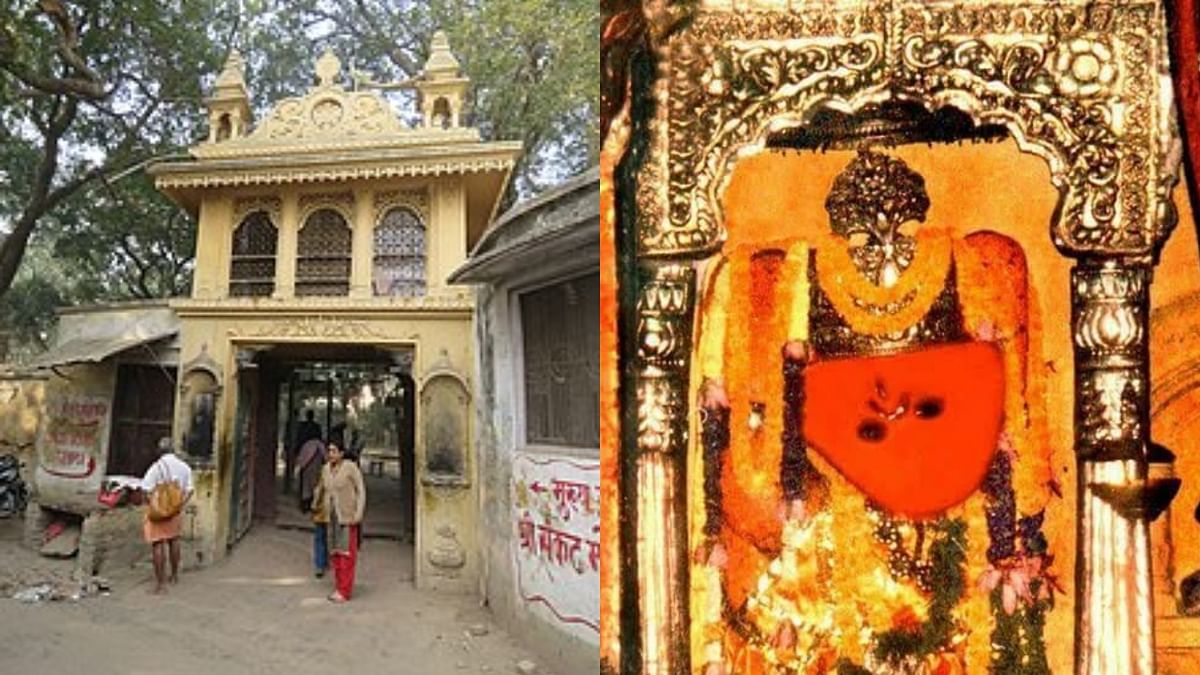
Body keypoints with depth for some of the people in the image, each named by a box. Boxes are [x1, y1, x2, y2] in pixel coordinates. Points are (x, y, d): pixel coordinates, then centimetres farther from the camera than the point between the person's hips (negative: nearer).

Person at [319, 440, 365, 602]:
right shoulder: (326, 469, 7)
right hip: (332, 516, 6)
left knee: (346, 553, -5)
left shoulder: (351, 468, -11)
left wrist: (358, 514, -16)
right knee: (335, 553, 10)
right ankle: (338, 587, 19)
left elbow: (361, 490, -10)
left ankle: (345, 591, -2)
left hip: (347, 516, -6)